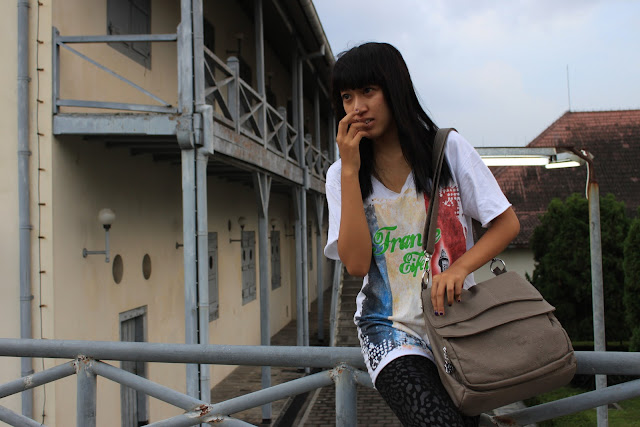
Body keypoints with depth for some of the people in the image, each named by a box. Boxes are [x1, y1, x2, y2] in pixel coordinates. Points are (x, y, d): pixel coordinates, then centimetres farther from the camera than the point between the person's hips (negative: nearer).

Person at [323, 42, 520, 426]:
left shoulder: (448, 149, 0)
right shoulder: (342, 175, 1)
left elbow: (507, 223, 2)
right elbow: (356, 263, -11)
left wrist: (460, 267, -16)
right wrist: (351, 170, -14)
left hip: (456, 321, 2)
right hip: (392, 330, -1)